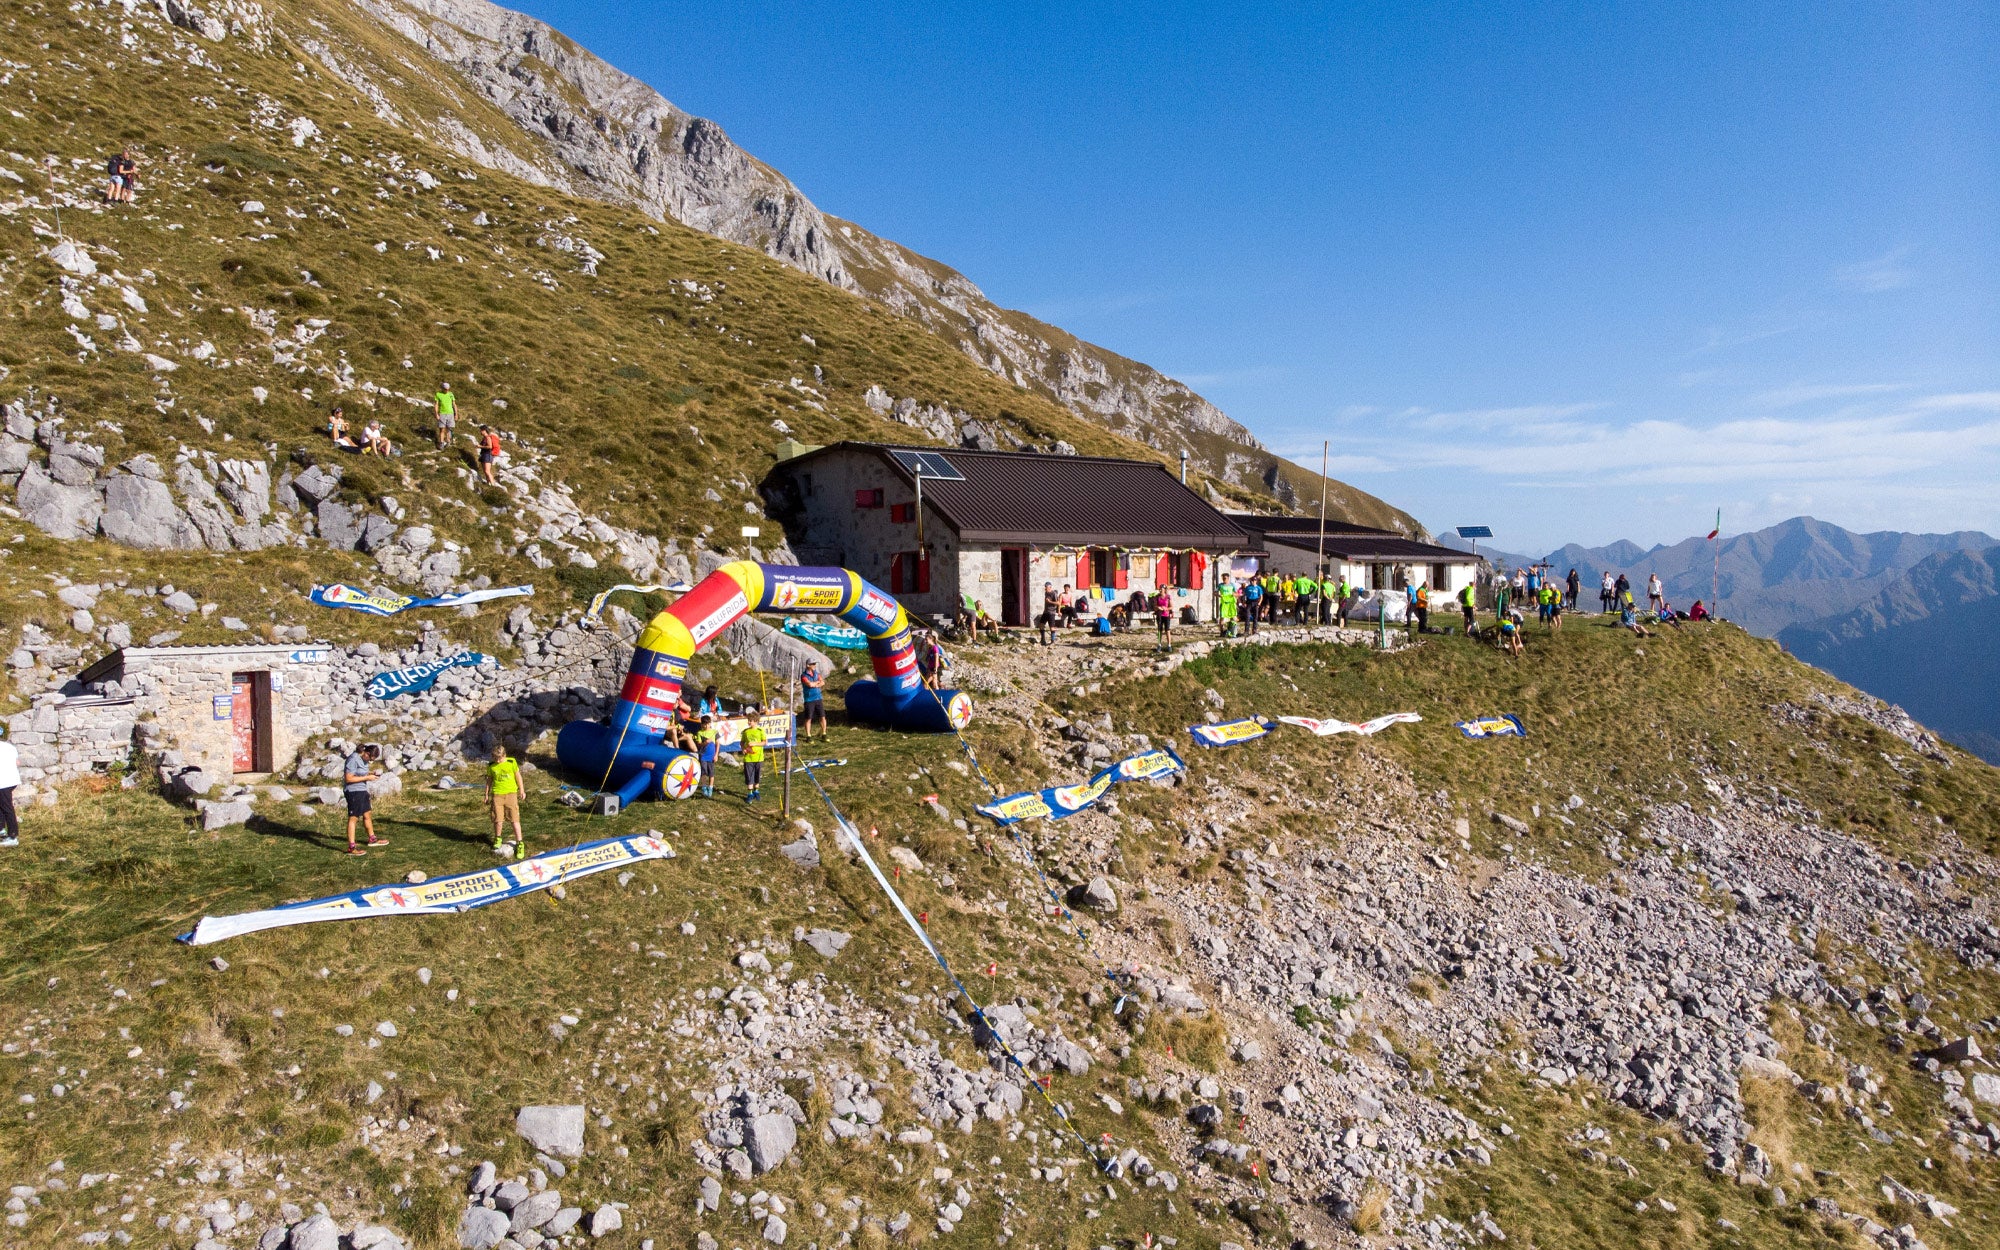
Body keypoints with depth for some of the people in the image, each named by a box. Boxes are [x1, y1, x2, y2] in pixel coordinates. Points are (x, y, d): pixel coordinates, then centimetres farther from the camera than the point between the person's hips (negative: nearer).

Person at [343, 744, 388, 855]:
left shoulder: (363, 759, 8)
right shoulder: (353, 760, -19)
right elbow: (348, 778, -22)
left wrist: (370, 773, 0)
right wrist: (367, 777, -19)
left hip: (362, 791, 9)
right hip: (353, 791, -9)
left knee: (367, 815, 19)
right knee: (353, 818, -6)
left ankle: (372, 839, 35)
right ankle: (351, 848, -2)